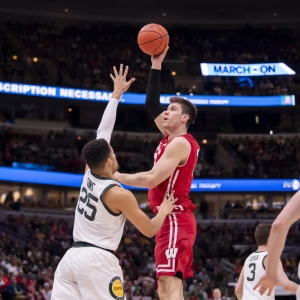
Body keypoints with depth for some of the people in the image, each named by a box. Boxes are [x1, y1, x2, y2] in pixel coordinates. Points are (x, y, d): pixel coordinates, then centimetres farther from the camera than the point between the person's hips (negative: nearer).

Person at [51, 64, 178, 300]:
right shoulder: (120, 194, -10)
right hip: (97, 259, -7)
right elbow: (149, 230, -1)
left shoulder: (89, 173, 8)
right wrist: (164, 210, 19)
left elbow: (103, 132, 20)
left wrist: (117, 94, 26)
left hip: (72, 256, 7)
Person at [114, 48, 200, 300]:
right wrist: (156, 66, 19)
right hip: (172, 220, 10)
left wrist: (116, 176, -10)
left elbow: (152, 179, -20)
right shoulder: (170, 137, 15)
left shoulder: (180, 144, -12)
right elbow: (152, 103, 22)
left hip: (175, 219, -10)